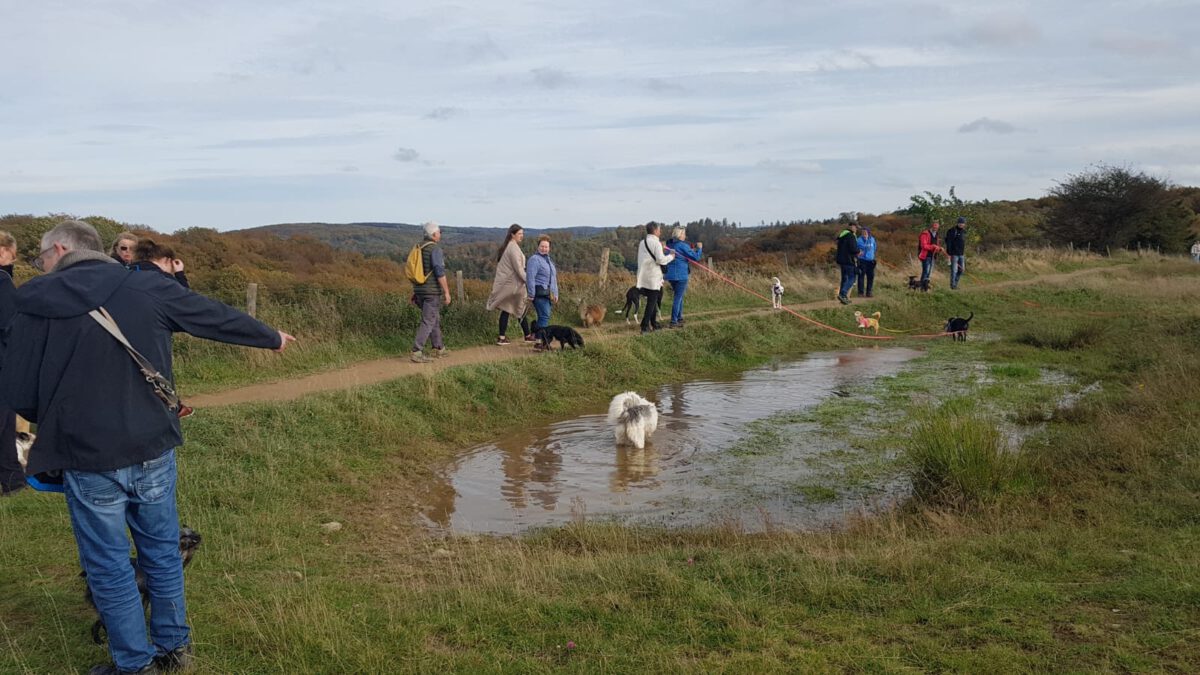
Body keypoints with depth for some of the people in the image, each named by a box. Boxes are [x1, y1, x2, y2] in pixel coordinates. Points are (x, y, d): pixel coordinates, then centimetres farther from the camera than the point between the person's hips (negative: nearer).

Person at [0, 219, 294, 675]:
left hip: (87, 456, -3)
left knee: (108, 566, 11)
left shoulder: (37, 301, -7)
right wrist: (270, 337, 27)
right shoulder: (148, 288, -1)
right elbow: (217, 317, 10)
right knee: (162, 552, 18)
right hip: (152, 448, 3)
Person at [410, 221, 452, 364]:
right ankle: (416, 352, -12)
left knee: (434, 318, 21)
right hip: (433, 291, -9)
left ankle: (439, 348, 30)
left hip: (420, 290, 9)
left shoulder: (418, 248, 12)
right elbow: (440, 272, -22)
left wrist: (415, 292, 21)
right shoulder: (435, 249, -16)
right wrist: (447, 292, -18)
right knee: (428, 322, -7)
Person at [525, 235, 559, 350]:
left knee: (544, 317, 8)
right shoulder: (535, 259, -8)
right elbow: (530, 277, -16)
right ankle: (539, 342, -16)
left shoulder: (549, 260, 22)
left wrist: (555, 294, 22)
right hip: (539, 293, -9)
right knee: (544, 317, -15)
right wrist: (531, 294, -20)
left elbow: (553, 279, 27)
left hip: (548, 294, 9)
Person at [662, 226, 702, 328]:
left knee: (678, 297, 20)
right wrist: (699, 248, 6)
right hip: (680, 275, -8)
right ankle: (673, 322, -3)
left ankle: (679, 319, 27)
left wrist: (691, 251, 19)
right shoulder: (682, 246, -12)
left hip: (671, 274, 8)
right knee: (678, 298, -3)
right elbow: (696, 257, -10)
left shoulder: (670, 244, 12)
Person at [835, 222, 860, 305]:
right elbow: (853, 249, -21)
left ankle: (843, 297, 14)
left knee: (844, 278, 13)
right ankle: (842, 294, -17)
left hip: (841, 260, 9)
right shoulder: (851, 236, -16)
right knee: (851, 278, -4)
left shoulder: (841, 235, 14)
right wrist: (859, 251, -1)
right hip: (849, 260, -9)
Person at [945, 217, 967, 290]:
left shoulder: (964, 231, 13)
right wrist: (948, 253, -18)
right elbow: (948, 242, -14)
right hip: (954, 254, -7)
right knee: (954, 270, -5)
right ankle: (953, 285, 3)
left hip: (961, 254, 7)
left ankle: (955, 283, 22)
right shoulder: (952, 231, -11)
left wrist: (964, 253, 19)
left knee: (961, 270, 9)